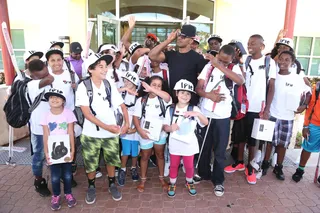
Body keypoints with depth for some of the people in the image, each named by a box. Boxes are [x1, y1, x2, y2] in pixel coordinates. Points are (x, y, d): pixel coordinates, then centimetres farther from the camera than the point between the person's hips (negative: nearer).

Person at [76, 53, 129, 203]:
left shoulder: (110, 85, -1)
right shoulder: (83, 86, -10)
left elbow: (123, 106, 5)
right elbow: (86, 113, -16)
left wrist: (126, 124, -8)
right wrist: (106, 126, -23)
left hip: (111, 133, 2)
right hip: (91, 134, -2)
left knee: (111, 160, 15)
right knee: (90, 163, 12)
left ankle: (112, 185, 38)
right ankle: (91, 187, 37)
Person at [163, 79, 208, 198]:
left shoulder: (194, 109, -8)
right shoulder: (170, 110, -3)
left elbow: (205, 123, -19)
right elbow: (165, 127, -1)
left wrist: (197, 114, -38)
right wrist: (170, 128, -25)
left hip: (189, 144, 0)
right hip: (174, 144, 1)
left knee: (189, 166, 17)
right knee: (174, 165, 16)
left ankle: (189, 182, 42)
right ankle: (172, 184, 36)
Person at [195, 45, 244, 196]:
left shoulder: (234, 68, -1)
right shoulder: (208, 67, 2)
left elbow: (240, 81, -24)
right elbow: (198, 88, -1)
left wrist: (219, 65, -26)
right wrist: (209, 95, -22)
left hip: (222, 116, -1)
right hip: (205, 114, 2)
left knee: (220, 150, 7)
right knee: (204, 147, 15)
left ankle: (218, 181, 23)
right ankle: (203, 173, 35)